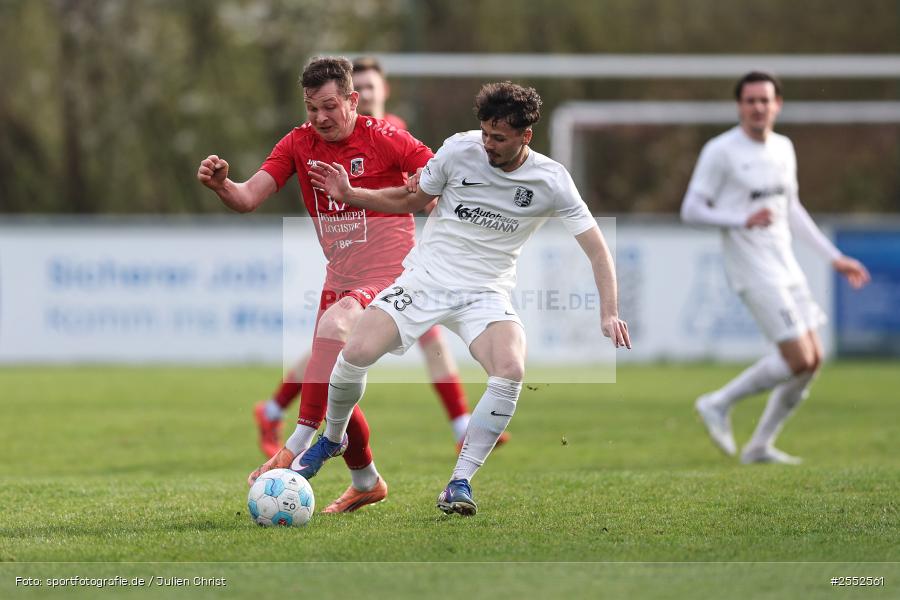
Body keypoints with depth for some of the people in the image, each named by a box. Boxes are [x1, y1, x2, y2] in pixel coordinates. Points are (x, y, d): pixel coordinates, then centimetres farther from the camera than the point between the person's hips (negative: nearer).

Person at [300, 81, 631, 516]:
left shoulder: (550, 182, -8)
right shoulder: (459, 149, -6)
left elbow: (596, 248, -4)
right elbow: (411, 200, 10)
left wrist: (609, 313, -16)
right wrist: (350, 195, -2)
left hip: (485, 295, -1)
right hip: (426, 276, 1)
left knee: (511, 371, -30)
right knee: (356, 353, -19)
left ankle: (460, 482, -18)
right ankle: (331, 439, 13)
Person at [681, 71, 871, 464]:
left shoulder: (783, 148, 13)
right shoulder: (721, 151, -9)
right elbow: (691, 211, -11)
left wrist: (834, 257, 22)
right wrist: (743, 220, -26)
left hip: (786, 267, 8)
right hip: (752, 270, -8)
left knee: (812, 361, 4)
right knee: (799, 360, -15)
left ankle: (760, 446, 13)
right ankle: (719, 404, 0)